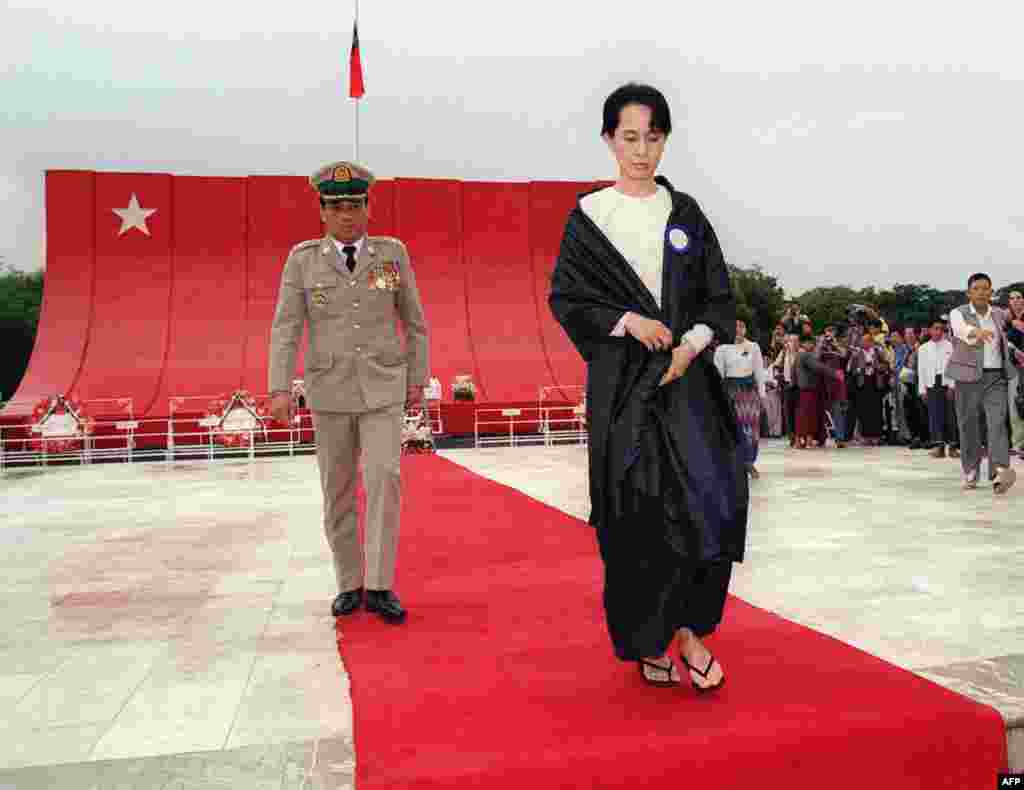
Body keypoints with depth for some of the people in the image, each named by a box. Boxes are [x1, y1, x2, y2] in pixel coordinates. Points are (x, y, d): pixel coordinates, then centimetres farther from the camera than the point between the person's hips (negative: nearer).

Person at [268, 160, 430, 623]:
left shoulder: (392, 252, 1)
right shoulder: (303, 259, -1)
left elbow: (414, 321, 5)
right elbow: (285, 328, -5)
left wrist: (417, 381, 3)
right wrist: (279, 390, -14)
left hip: (383, 389, 0)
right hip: (329, 390, 1)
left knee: (384, 481, -14)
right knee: (338, 493, 5)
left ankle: (378, 587, -4)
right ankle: (349, 584, 19)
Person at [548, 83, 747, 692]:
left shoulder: (685, 213, 11)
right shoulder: (588, 216, 4)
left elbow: (719, 295, 10)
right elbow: (565, 298, 0)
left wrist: (692, 343, -8)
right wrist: (628, 321, -13)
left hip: (686, 374, 2)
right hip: (621, 381, -2)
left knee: (708, 495, -9)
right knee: (637, 512, -1)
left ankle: (690, 628, 10)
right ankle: (649, 642, 17)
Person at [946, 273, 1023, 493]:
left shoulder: (999, 314, 12)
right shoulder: (958, 314, -3)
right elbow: (963, 331, -27)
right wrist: (977, 332, -48)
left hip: (996, 377, 2)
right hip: (969, 376, -2)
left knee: (997, 421, -14)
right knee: (968, 425, 4)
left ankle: (999, 471, -26)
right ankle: (970, 474, 15)